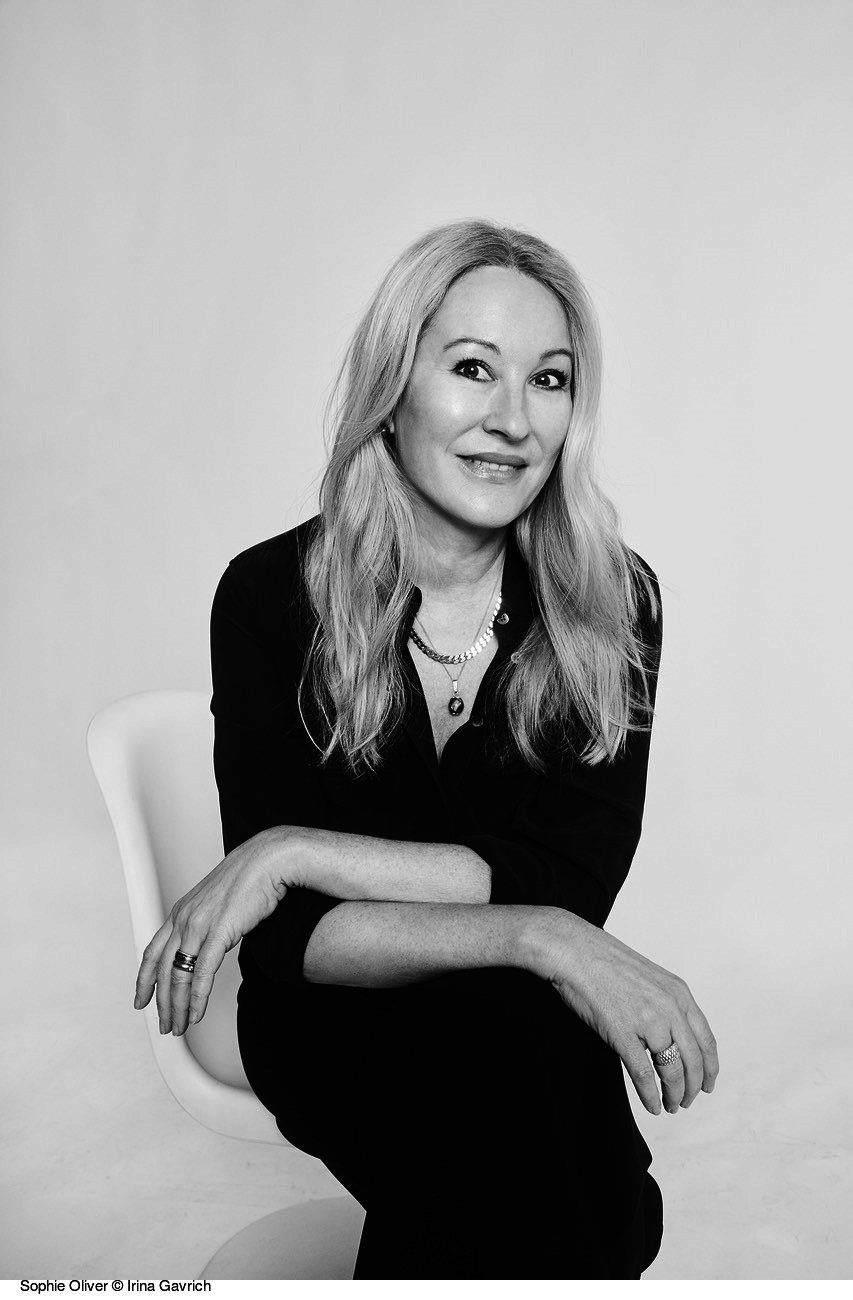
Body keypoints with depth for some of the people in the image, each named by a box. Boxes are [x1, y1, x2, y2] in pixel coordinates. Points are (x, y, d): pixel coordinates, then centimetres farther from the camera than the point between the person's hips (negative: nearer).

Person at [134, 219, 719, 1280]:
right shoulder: (272, 595, -12)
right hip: (335, 1022, -1)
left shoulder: (613, 602, -7)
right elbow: (291, 939, -15)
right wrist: (534, 938, -30)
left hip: (537, 1029, 2)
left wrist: (293, 852, -21)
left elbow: (569, 881, -14)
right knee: (502, 1036, -30)